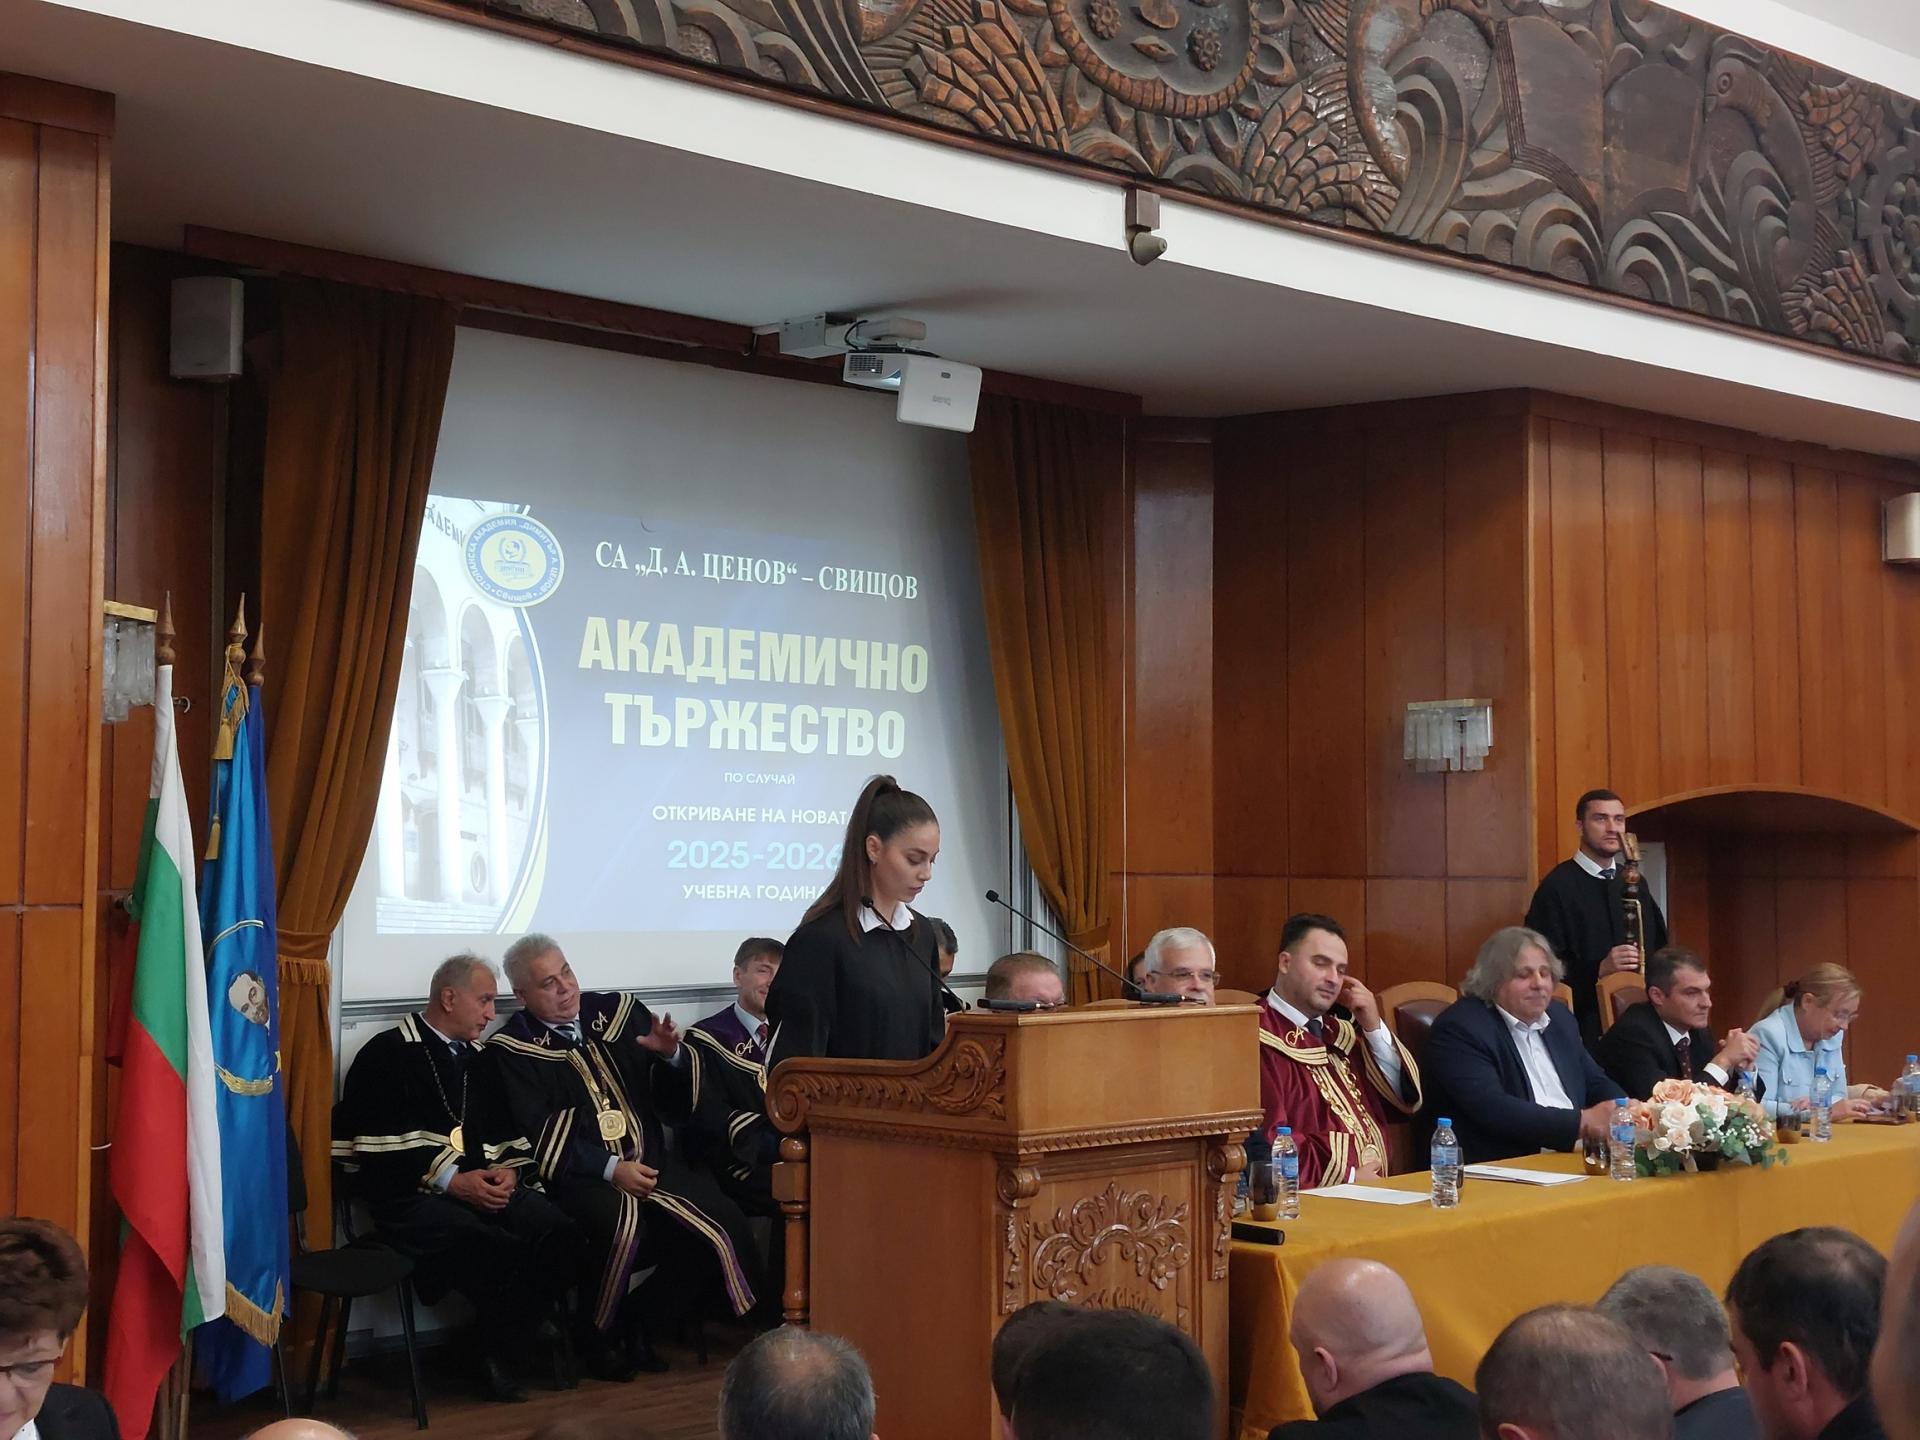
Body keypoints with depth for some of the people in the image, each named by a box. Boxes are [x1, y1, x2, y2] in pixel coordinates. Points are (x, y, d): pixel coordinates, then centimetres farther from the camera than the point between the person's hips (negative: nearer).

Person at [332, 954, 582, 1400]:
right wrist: (451, 1180, -18)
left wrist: (508, 1171, -4)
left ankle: (503, 1351, -10)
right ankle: (523, 1331, -9)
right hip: (410, 1194, -6)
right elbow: (379, 1146, -11)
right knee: (493, 1246, -36)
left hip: (484, 1183, 6)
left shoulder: (477, 1059, 22)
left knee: (559, 1233, -23)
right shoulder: (387, 1056, 0)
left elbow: (508, 1133, 20)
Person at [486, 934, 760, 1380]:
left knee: (728, 1230, -18)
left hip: (651, 1163, 5)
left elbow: (678, 1098, 15)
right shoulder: (511, 1050, 2)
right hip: (579, 1177, -4)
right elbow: (539, 1137, -9)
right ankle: (597, 1338, -9)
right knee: (623, 1220, -37)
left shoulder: (618, 1012, 13)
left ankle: (639, 1324, 3)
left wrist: (672, 1054, -8)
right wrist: (610, 1170, -18)